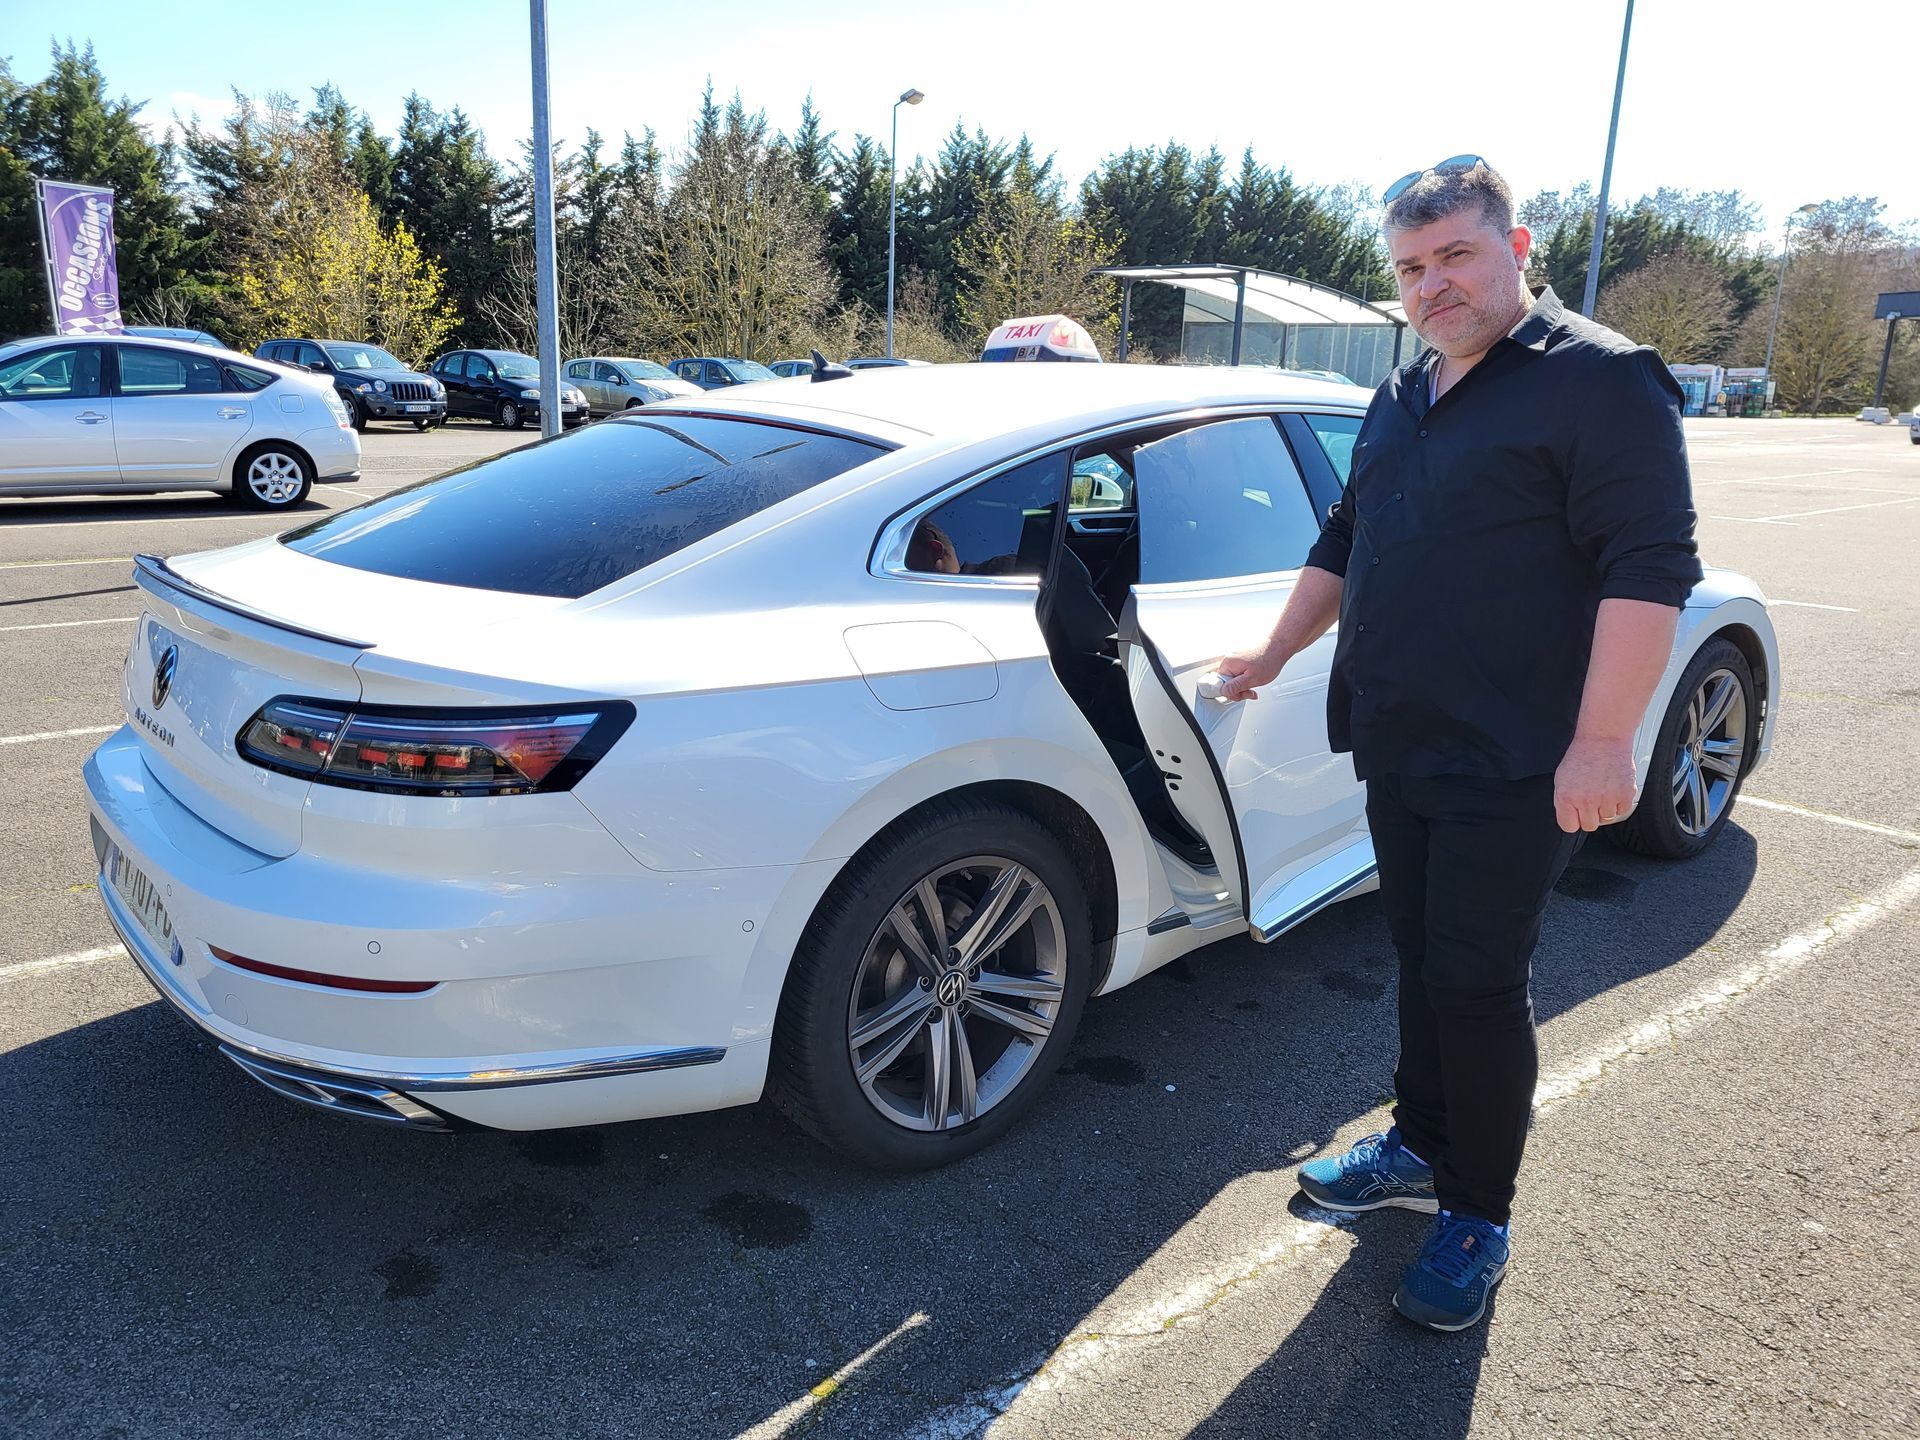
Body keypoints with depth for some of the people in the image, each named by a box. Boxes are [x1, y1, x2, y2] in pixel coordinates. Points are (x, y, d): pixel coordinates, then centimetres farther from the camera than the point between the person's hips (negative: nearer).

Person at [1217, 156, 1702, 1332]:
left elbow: (1650, 563, -19)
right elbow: (1345, 543, 25)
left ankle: (1479, 1217, 18)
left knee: (1478, 982, 0)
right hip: (1401, 750, 7)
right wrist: (1274, 658, 27)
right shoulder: (1404, 398, 15)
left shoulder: (1599, 379, -11)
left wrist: (1604, 740, -25)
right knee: (1423, 962, 17)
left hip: (1517, 766, -7)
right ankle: (1422, 1149, 35)